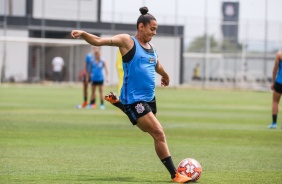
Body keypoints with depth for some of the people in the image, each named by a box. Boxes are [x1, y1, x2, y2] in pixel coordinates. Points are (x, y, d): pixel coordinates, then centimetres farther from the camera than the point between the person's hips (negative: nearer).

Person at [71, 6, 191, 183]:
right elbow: (99, 41, -14)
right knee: (159, 134, -14)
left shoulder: (152, 47, 13)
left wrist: (165, 76, 52)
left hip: (149, 99, 8)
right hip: (134, 100, -8)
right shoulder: (127, 41, -8)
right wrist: (83, 34, -31)